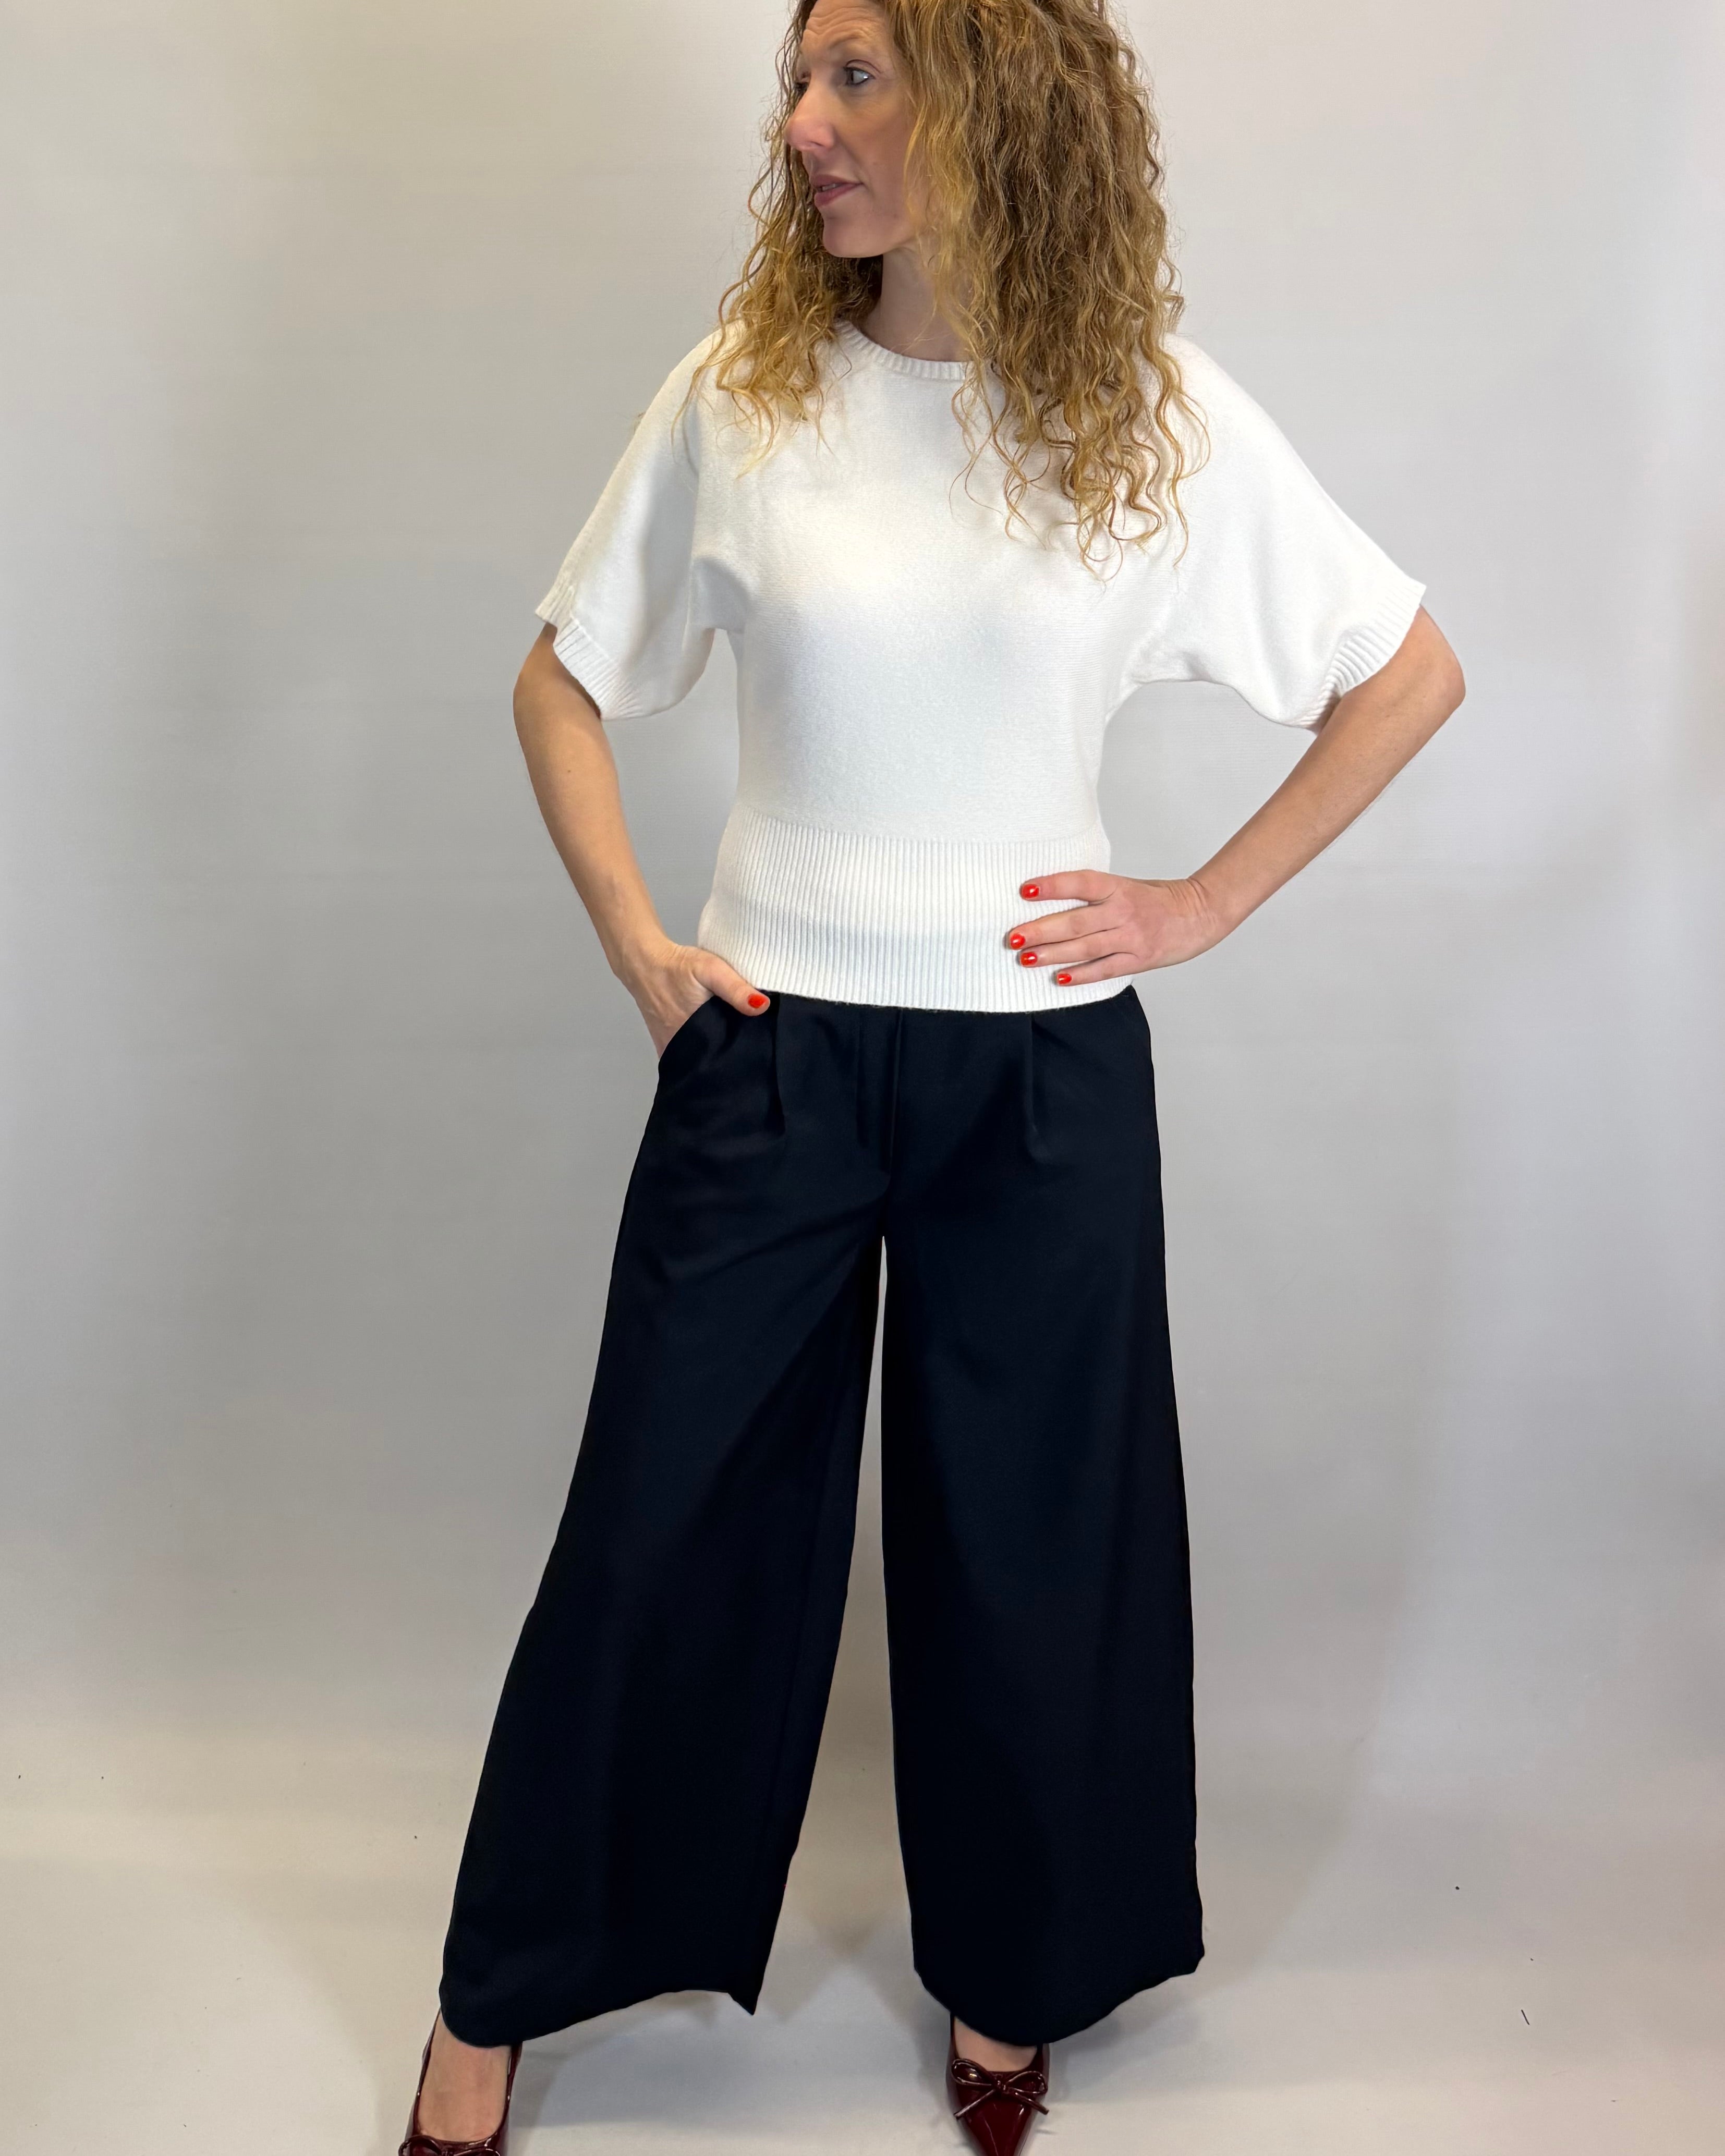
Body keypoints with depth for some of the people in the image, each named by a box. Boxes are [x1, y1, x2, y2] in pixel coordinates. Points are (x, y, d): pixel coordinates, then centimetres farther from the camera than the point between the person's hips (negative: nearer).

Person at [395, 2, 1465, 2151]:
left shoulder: (1159, 417, -4)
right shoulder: (741, 391, -2)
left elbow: (1410, 674, 4)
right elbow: (561, 682, 8)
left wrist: (1207, 901, -2)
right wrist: (635, 943, -3)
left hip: (1044, 1065, 0)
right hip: (769, 1048, 0)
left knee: (1025, 1534, 12)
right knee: (661, 1516, 8)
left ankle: (1005, 1974, 38)